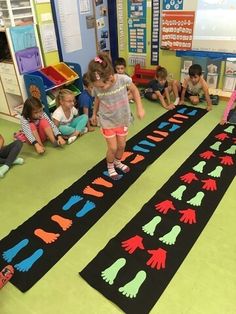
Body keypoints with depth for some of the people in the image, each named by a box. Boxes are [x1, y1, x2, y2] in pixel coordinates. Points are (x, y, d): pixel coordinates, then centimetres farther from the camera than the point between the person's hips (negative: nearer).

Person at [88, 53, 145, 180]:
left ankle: (118, 162, 46)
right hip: (107, 121, -1)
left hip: (122, 119, 2)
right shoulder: (97, 88, -22)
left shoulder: (123, 79, -26)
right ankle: (110, 166, 30)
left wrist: (140, 108, -10)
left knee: (121, 145, 16)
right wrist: (94, 114, 14)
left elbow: (134, 90, -6)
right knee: (113, 148, 1)